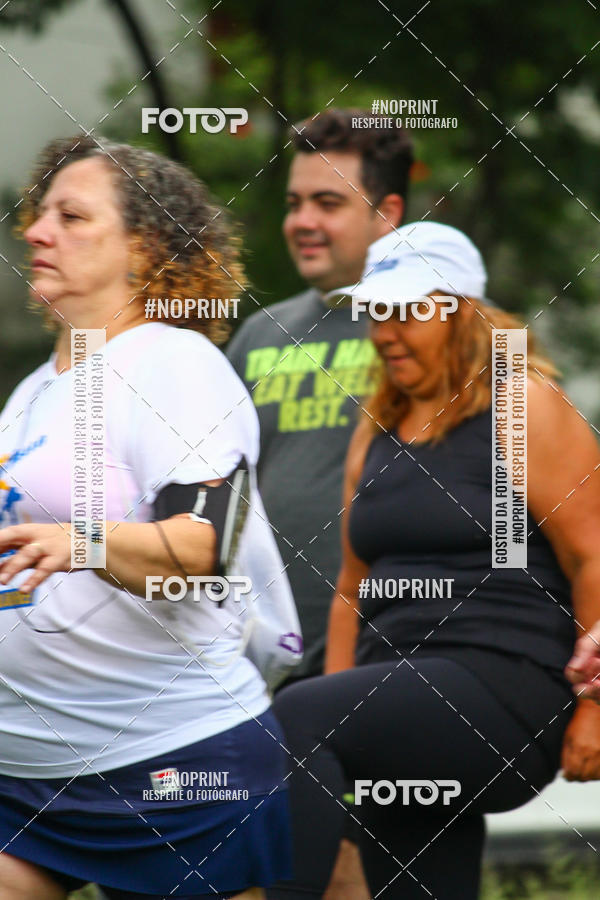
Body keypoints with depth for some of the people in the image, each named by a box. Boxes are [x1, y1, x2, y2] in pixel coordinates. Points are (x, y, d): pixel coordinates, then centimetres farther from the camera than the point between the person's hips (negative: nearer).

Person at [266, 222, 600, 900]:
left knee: (294, 717, -26)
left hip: (502, 688, -8)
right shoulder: (378, 429, 19)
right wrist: (335, 726, 15)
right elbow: (354, 587, 22)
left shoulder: (523, 408, -3)